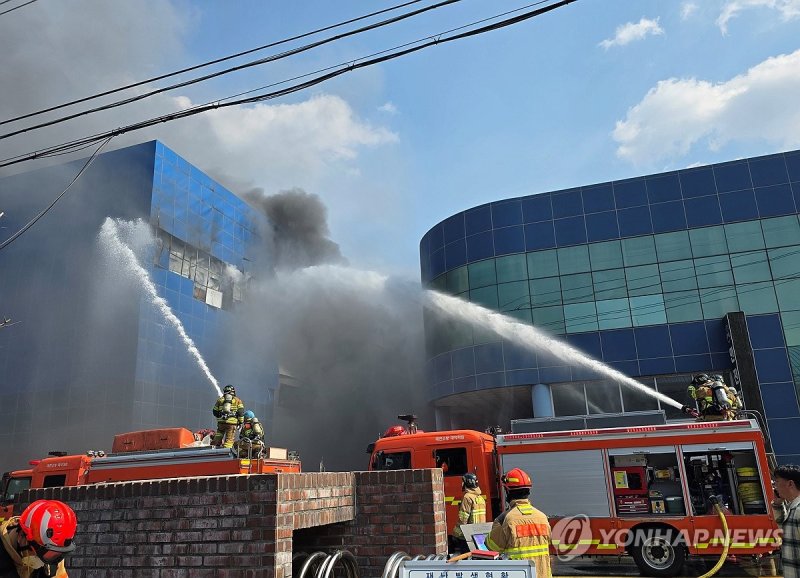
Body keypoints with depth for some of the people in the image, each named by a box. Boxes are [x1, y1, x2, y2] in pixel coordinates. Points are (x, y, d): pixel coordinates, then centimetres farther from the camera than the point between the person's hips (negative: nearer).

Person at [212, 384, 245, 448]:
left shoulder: (220, 400, 16)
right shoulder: (237, 400, 9)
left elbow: (215, 412, 17)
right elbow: (241, 412, 0)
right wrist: (240, 422, 8)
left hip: (221, 422, 3)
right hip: (232, 423, -2)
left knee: (217, 439, 14)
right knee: (229, 440, -2)